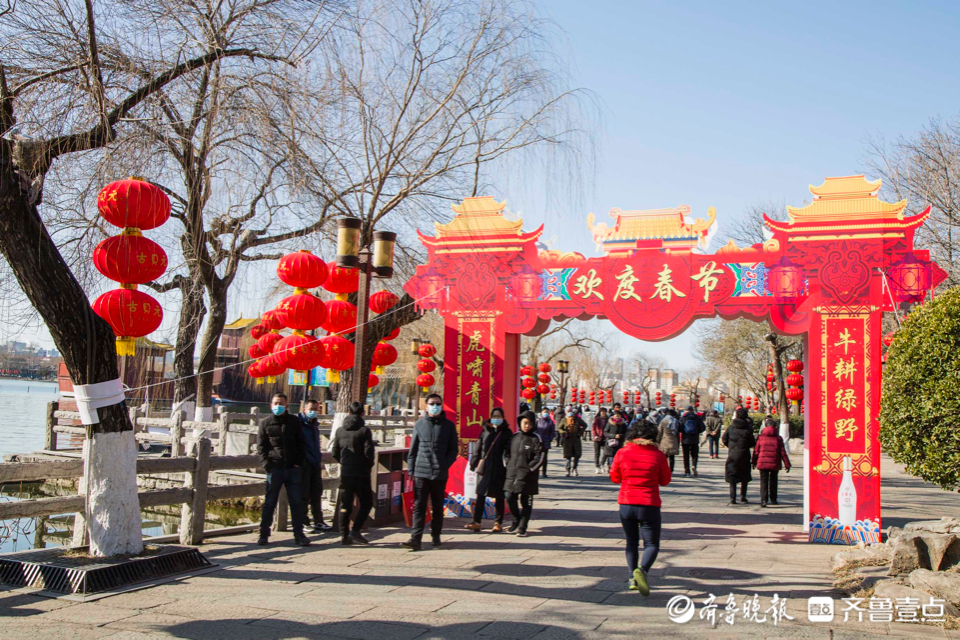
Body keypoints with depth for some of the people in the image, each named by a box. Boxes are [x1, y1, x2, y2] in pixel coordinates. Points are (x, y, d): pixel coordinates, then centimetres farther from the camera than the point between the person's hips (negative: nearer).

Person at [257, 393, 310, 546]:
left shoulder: (294, 421, 8)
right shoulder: (266, 423, 5)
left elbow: (301, 443, 11)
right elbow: (261, 446, 6)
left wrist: (299, 463, 0)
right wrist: (266, 463, -7)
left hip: (293, 469, 1)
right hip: (275, 469, -1)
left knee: (296, 503, 3)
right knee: (269, 503, 4)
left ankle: (299, 534, 9)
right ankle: (264, 534, 13)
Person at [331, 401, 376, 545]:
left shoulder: (340, 430, 5)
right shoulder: (364, 430, -9)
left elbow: (335, 452, 8)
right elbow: (369, 452, -14)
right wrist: (368, 466, 4)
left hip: (345, 473, 4)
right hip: (361, 473, -4)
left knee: (345, 505, 10)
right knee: (366, 503, 8)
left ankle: (344, 535, 9)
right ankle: (355, 531, -5)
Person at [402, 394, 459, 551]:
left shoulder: (448, 426, 6)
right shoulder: (419, 424, 9)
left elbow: (454, 449, 6)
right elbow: (412, 449, 11)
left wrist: (445, 465, -8)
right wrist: (411, 470, 5)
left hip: (440, 474, 0)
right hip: (421, 472, 0)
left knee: (438, 507, 10)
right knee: (419, 506, -6)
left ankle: (435, 535, 22)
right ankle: (415, 539, -10)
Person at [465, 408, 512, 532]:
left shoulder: (507, 433, 3)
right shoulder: (485, 431, 9)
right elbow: (478, 448, 11)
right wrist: (474, 463, 6)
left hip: (499, 469, -2)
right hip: (484, 468, 2)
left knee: (499, 497, 6)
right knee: (480, 495, -2)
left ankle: (498, 523, 15)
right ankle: (476, 522, -2)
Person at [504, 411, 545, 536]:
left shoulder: (535, 439, -4)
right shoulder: (515, 436, 11)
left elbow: (539, 457, -8)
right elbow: (508, 452, 19)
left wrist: (529, 468, -11)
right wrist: (509, 465, 7)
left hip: (526, 476, -5)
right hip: (512, 474, 5)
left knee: (526, 501, 1)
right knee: (510, 498, 7)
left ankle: (522, 527, 9)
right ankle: (516, 521, 29)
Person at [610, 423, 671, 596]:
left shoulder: (622, 453, -2)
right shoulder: (658, 455, -3)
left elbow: (614, 477, 9)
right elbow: (665, 480, 8)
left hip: (626, 504, 2)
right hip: (649, 505, -2)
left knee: (632, 542, 19)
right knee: (652, 544, 6)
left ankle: (632, 578, 8)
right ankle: (642, 569, -21)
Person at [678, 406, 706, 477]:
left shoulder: (683, 417, -4)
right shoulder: (697, 417, -1)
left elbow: (680, 428, -8)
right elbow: (703, 428, -3)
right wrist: (697, 432, 13)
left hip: (685, 439, 0)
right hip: (695, 440, 0)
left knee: (686, 456, 6)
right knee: (694, 454, 11)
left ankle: (687, 471, 4)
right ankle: (693, 466, -15)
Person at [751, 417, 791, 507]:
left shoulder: (761, 437, 0)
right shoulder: (778, 438, 0)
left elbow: (756, 451, 3)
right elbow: (783, 452, 0)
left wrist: (753, 462, 15)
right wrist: (787, 464, 5)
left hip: (763, 463, -1)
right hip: (775, 464, 1)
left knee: (764, 482, 0)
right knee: (773, 481, 17)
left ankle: (763, 500, -16)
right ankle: (773, 500, 26)